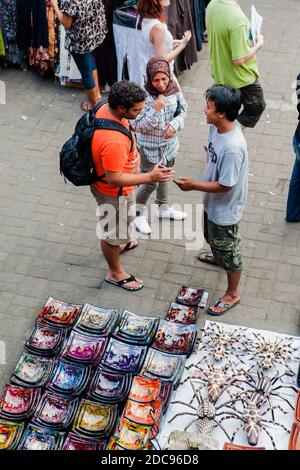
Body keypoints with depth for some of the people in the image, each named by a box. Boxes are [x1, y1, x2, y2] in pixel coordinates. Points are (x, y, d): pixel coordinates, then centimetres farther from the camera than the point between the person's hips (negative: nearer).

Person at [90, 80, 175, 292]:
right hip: (114, 193, -9)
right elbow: (114, 179, -34)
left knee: (120, 221, 35)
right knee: (113, 230, 16)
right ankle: (115, 273, 40)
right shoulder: (113, 141, -43)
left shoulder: (106, 108, -14)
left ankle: (119, 243, 65)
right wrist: (150, 177, -33)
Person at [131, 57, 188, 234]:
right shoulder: (144, 96, -28)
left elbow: (183, 109, 2)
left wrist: (175, 124, -17)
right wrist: (155, 110, -36)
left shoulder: (174, 88, -13)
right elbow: (138, 125, -24)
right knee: (151, 182, 6)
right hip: (150, 147, -6)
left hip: (170, 143, 6)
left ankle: (164, 208, 49)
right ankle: (139, 213, 33)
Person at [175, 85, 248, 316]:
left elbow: (225, 185, -29)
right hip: (212, 201, 9)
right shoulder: (218, 126, -11)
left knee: (227, 249, 11)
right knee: (211, 236, 35)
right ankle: (218, 256, 66)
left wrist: (194, 185, -24)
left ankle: (232, 294, 32)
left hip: (225, 207, -9)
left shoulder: (233, 147, -39)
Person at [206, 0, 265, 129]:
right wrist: (258, 45, -15)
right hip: (241, 78, -7)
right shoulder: (237, 18, -35)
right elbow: (239, 60, -31)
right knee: (256, 107, 19)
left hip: (220, 73, 7)